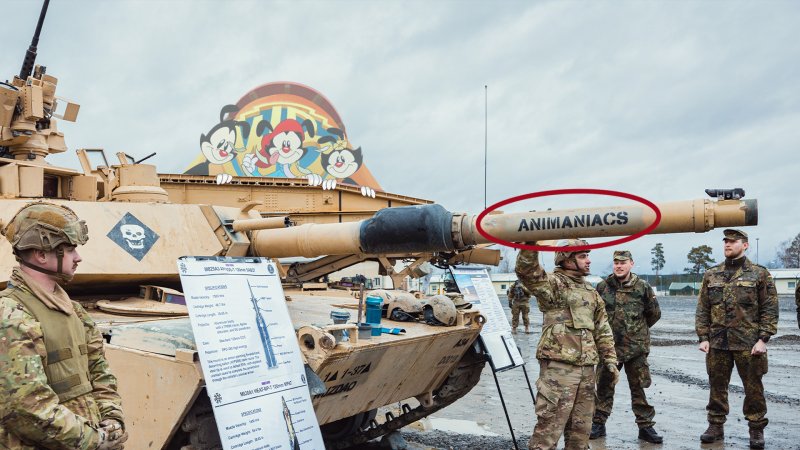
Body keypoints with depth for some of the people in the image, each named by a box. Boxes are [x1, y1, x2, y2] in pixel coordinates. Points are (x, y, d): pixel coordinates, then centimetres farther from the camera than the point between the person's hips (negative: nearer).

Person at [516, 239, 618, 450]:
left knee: (580, 427, 16)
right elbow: (527, 272, -25)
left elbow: (603, 331, 21)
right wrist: (529, 244, -38)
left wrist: (610, 361, 15)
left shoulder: (592, 293, 18)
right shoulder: (554, 284, -5)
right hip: (559, 366, -7)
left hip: (586, 368, 7)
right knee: (550, 425, -6)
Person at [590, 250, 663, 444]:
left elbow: (654, 313, 10)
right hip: (609, 346, 1)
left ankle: (645, 426, 18)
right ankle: (598, 424, 19)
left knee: (639, 387, 6)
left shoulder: (642, 287, -3)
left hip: (636, 347, -1)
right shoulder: (603, 286, 0)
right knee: (604, 386, 8)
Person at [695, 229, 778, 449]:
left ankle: (756, 430, 21)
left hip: (749, 343, -3)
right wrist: (703, 337, 1)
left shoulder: (760, 274, 0)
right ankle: (716, 426, 21)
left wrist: (763, 339, -10)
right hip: (717, 342, 3)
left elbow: (770, 309, -2)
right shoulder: (711, 275, 8)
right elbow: (702, 309, 8)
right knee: (717, 386, 9)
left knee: (753, 387, 6)